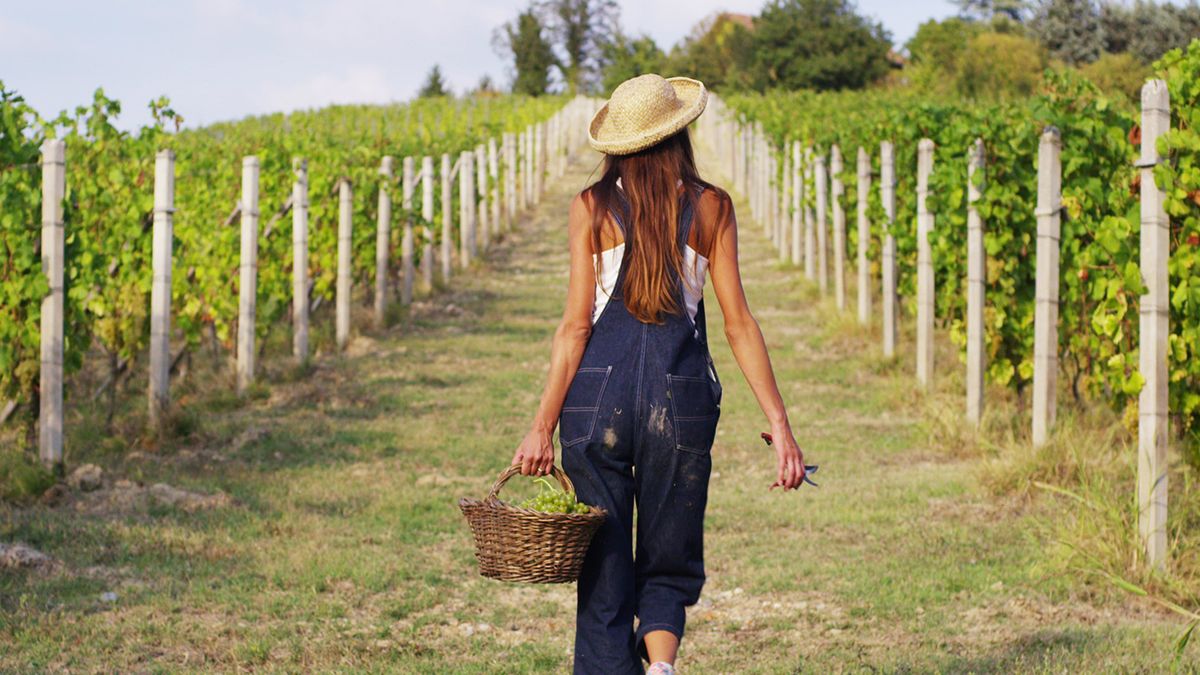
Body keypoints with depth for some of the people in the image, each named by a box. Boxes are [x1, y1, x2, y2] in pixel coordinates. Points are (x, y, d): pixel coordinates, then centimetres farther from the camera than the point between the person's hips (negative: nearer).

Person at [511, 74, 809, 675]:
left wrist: (543, 425, 1)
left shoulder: (590, 208, 2)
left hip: (597, 393, 0)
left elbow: (576, 325, -3)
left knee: (604, 576, 8)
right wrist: (780, 423, 3)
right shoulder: (711, 207, 3)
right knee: (668, 563, 12)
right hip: (681, 398, 0)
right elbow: (738, 322, 0)